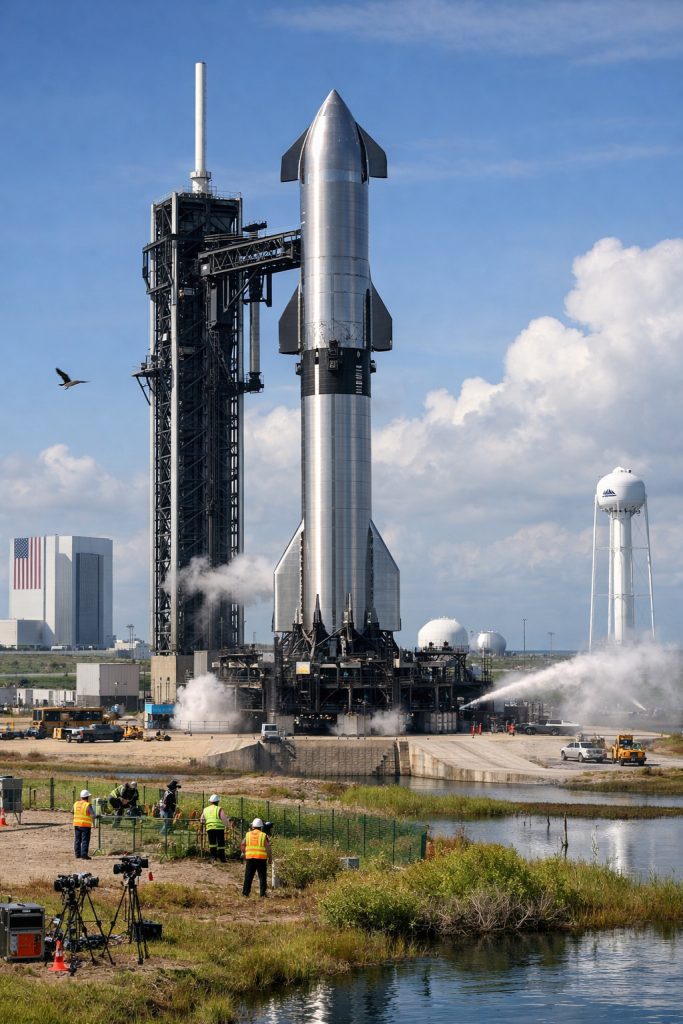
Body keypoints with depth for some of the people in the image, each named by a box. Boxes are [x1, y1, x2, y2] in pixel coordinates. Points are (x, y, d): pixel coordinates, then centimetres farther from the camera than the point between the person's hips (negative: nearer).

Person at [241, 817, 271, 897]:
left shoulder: (248, 835, 5)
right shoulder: (264, 836, -2)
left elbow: (242, 847, 9)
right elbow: (268, 849, -3)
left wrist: (245, 854, 25)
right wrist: (270, 859, 8)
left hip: (250, 858, 2)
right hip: (261, 859, -2)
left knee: (248, 876, 10)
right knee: (262, 876, 4)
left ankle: (245, 892, 9)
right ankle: (262, 893, 0)